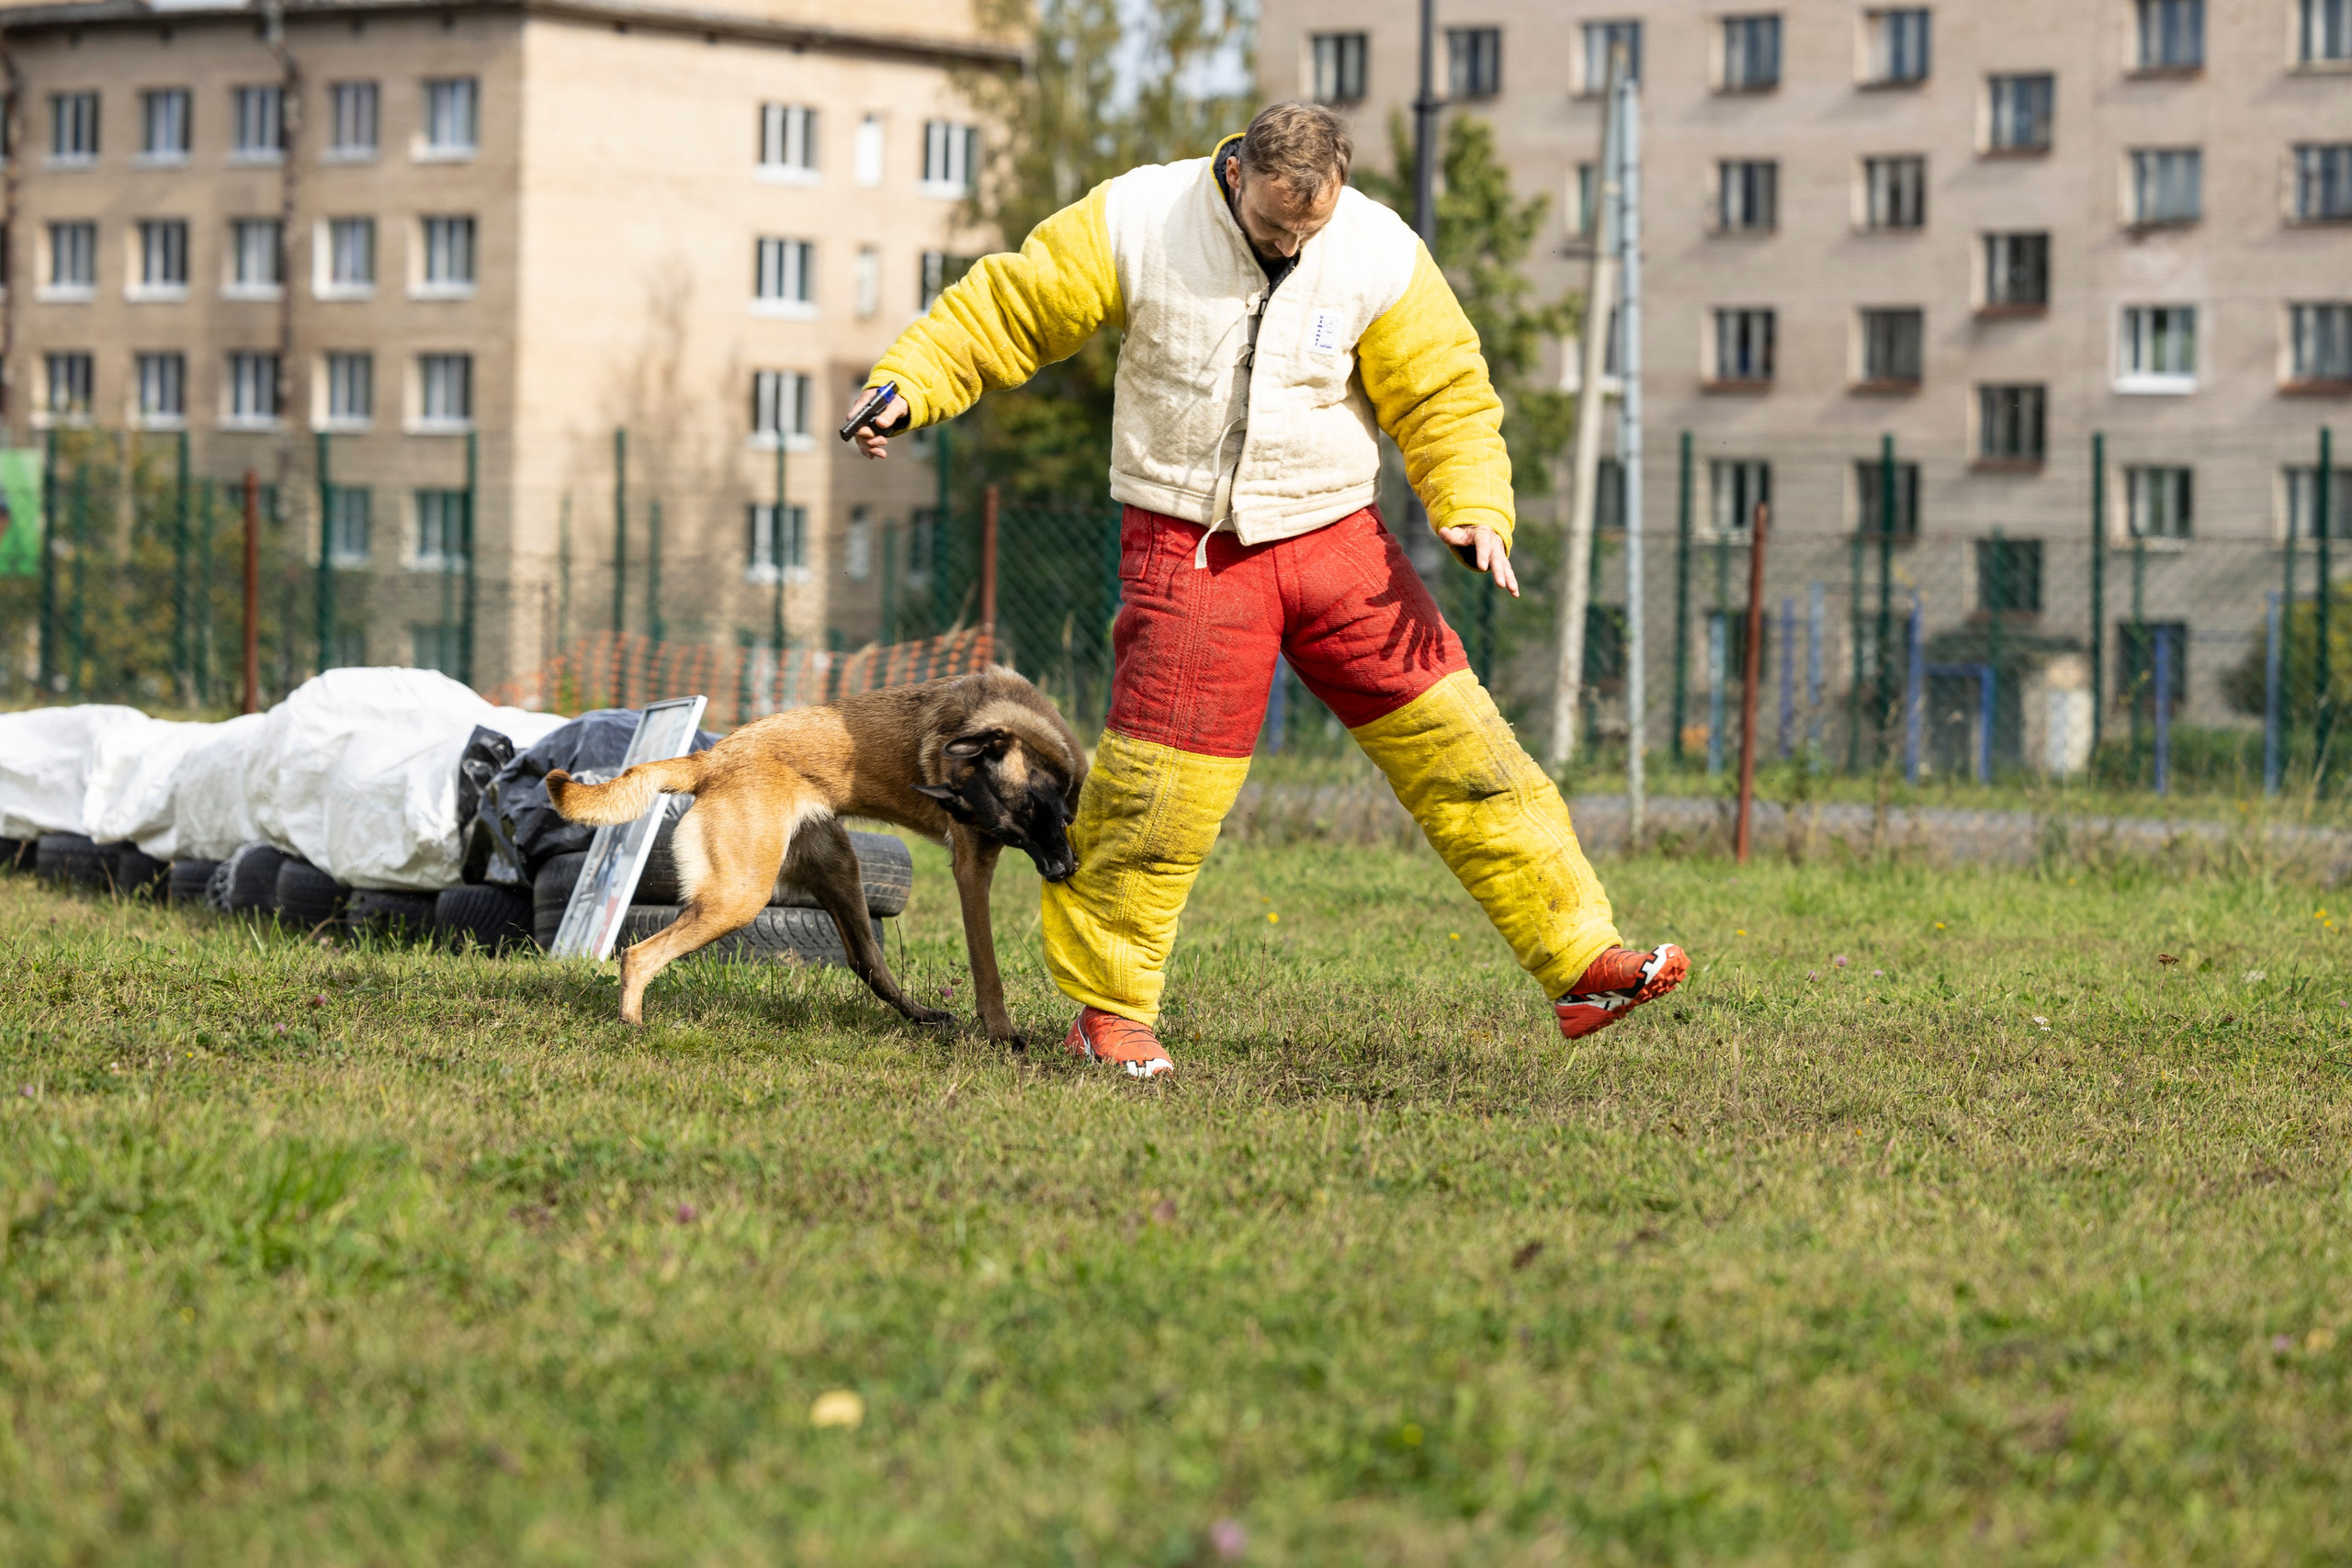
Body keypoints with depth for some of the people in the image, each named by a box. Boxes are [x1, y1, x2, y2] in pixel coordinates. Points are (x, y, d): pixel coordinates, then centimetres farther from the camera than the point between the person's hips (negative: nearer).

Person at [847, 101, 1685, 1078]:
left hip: (1336, 542, 2)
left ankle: (1578, 964, -1)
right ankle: (1108, 1008, 13)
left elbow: (1445, 396, 1)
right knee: (1158, 786, -5)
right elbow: (1008, 307, 0)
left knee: (1451, 739, -4)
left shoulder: (1380, 255, -6)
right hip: (1187, 550, -2)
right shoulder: (1135, 222, -9)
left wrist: (1473, 508, -13)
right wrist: (908, 384, -8)